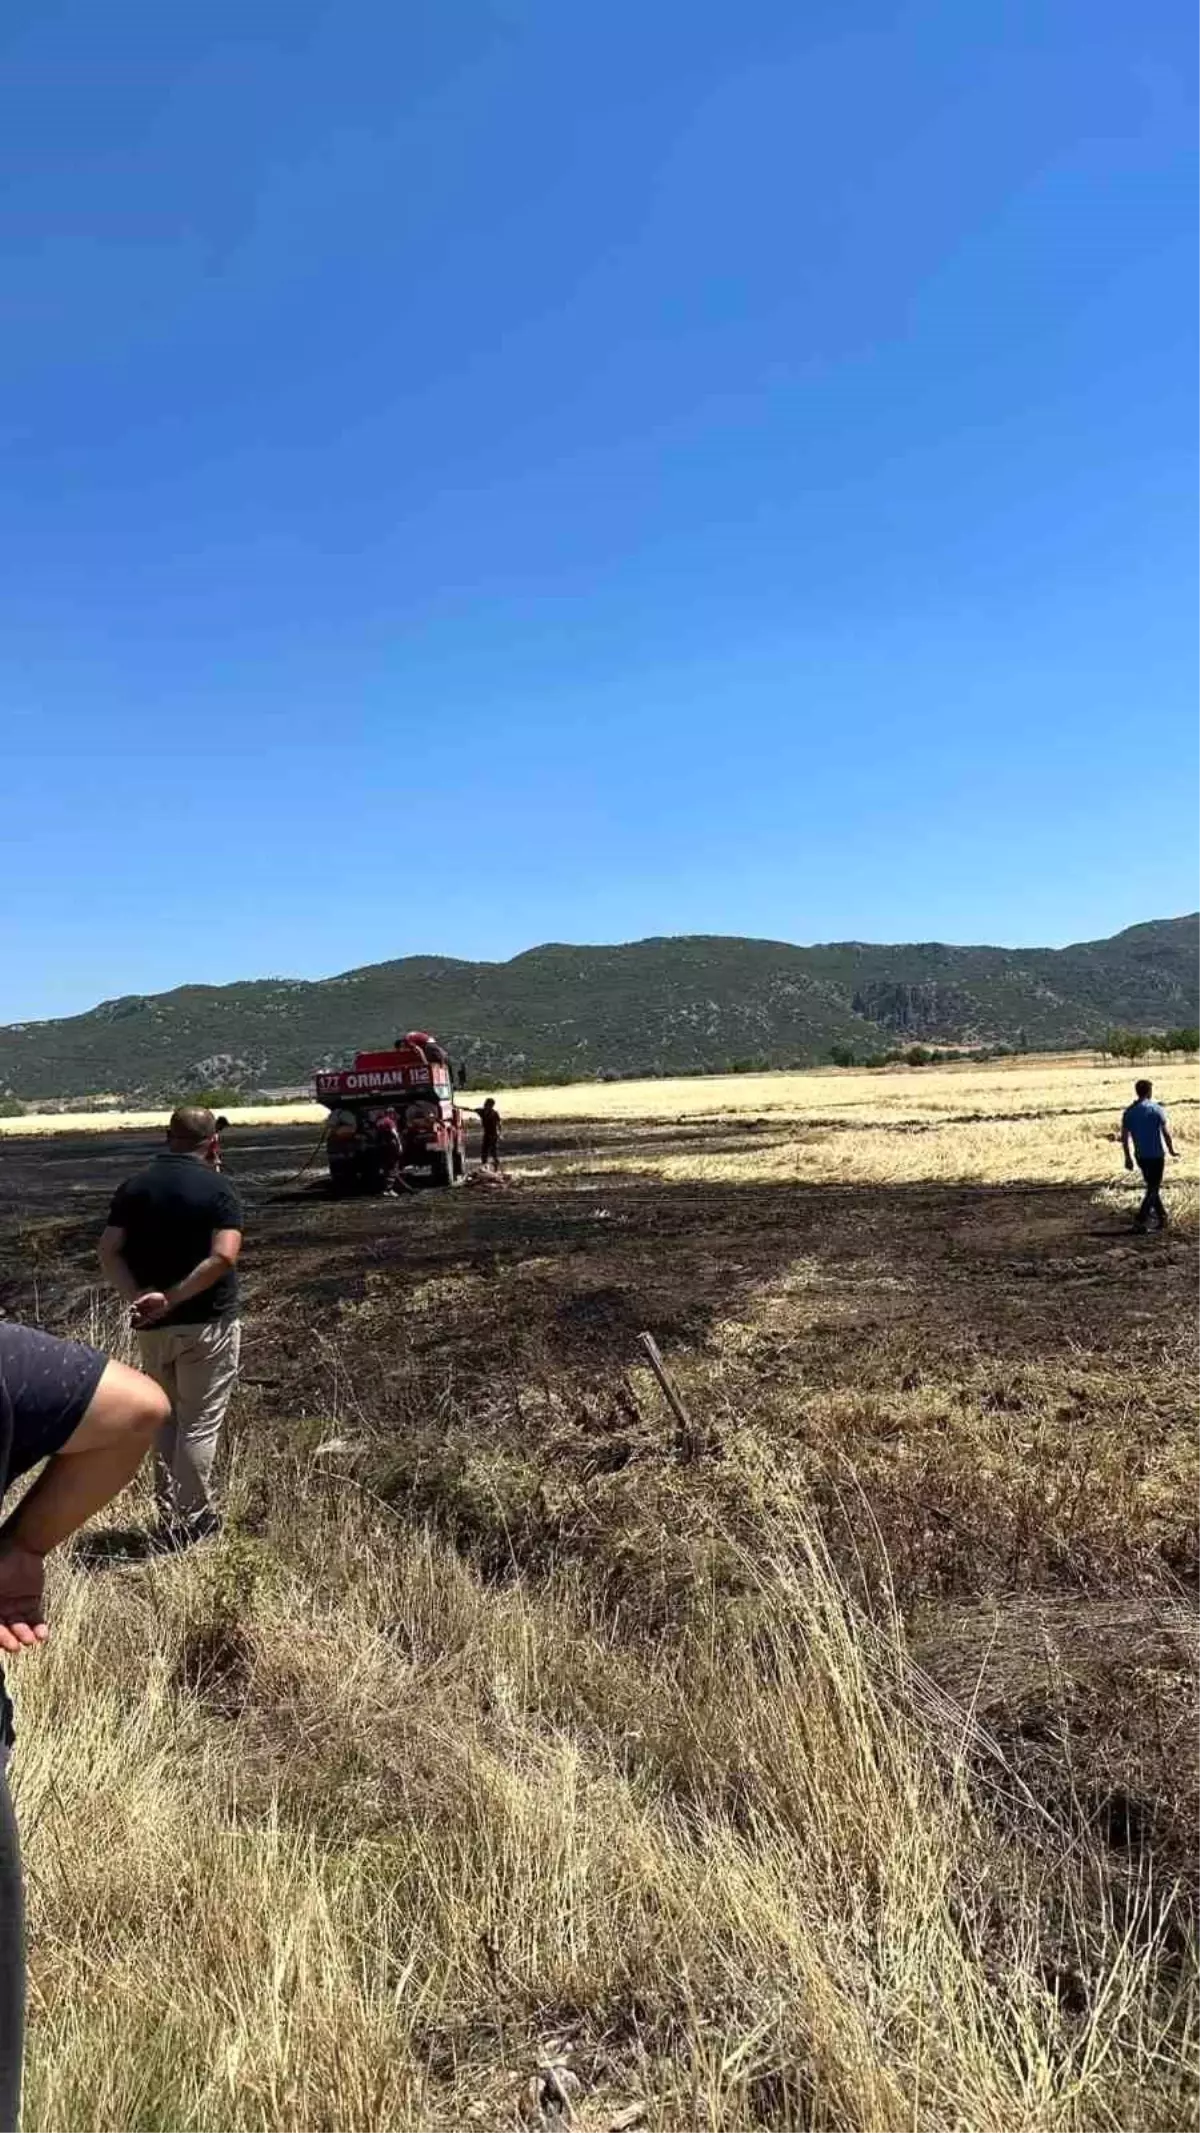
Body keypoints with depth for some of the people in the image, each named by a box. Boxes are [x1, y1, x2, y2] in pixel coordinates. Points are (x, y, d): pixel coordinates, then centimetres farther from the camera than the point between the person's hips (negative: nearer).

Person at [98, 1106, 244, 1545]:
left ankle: (169, 1516, 26)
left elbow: (108, 1252, -5)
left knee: (165, 1419, 19)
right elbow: (223, 1257, -22)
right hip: (207, 1323, -4)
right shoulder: (218, 1188, -10)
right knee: (198, 1423, 7)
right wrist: (171, 1298, -19)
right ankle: (194, 1521, 15)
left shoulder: (135, 1187, 3)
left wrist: (138, 1297, -15)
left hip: (153, 1326, 4)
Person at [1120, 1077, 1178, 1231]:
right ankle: (1141, 1221, -7)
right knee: (1154, 1189, 2)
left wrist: (1128, 1157, 9)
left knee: (1152, 1186, 20)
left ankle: (1162, 1218, 31)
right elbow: (1166, 1133, -9)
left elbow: (1124, 1137, 0)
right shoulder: (1156, 1109, -12)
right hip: (1156, 1155, -5)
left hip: (1141, 1156, 5)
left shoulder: (1129, 1112, 0)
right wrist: (1171, 1150, 7)